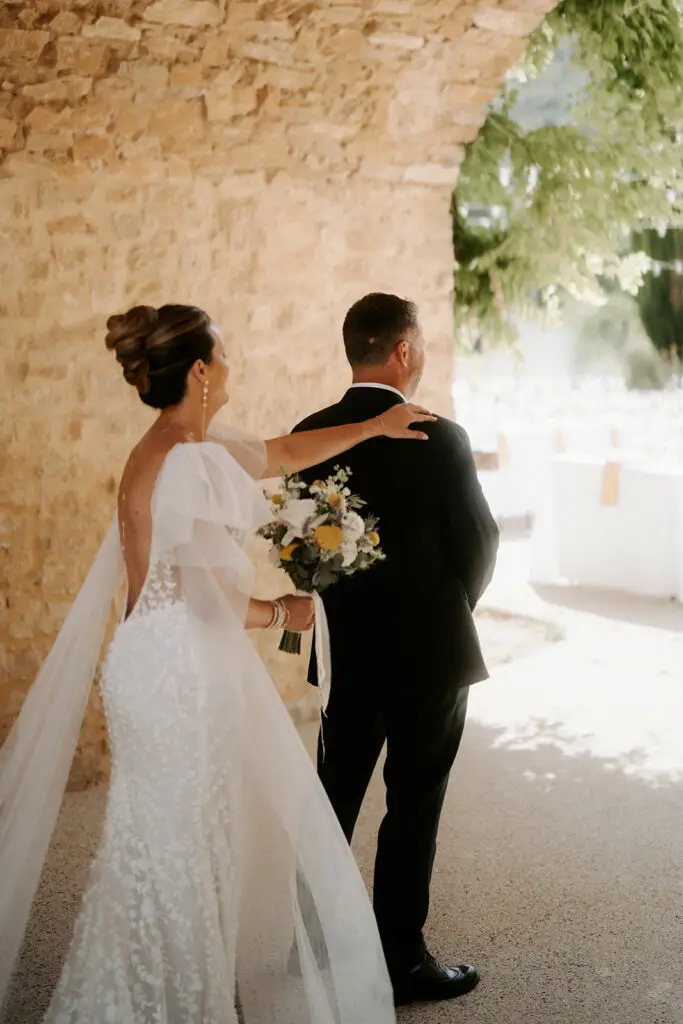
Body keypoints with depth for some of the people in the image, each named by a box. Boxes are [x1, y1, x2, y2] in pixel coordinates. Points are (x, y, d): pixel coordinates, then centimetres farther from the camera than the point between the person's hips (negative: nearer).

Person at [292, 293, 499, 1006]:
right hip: (428, 651, -5)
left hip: (347, 651, 5)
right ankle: (400, 960, 18)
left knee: (334, 793, 18)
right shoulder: (439, 439, -18)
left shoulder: (309, 437, -4)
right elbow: (480, 544, -9)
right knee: (413, 808, 7)